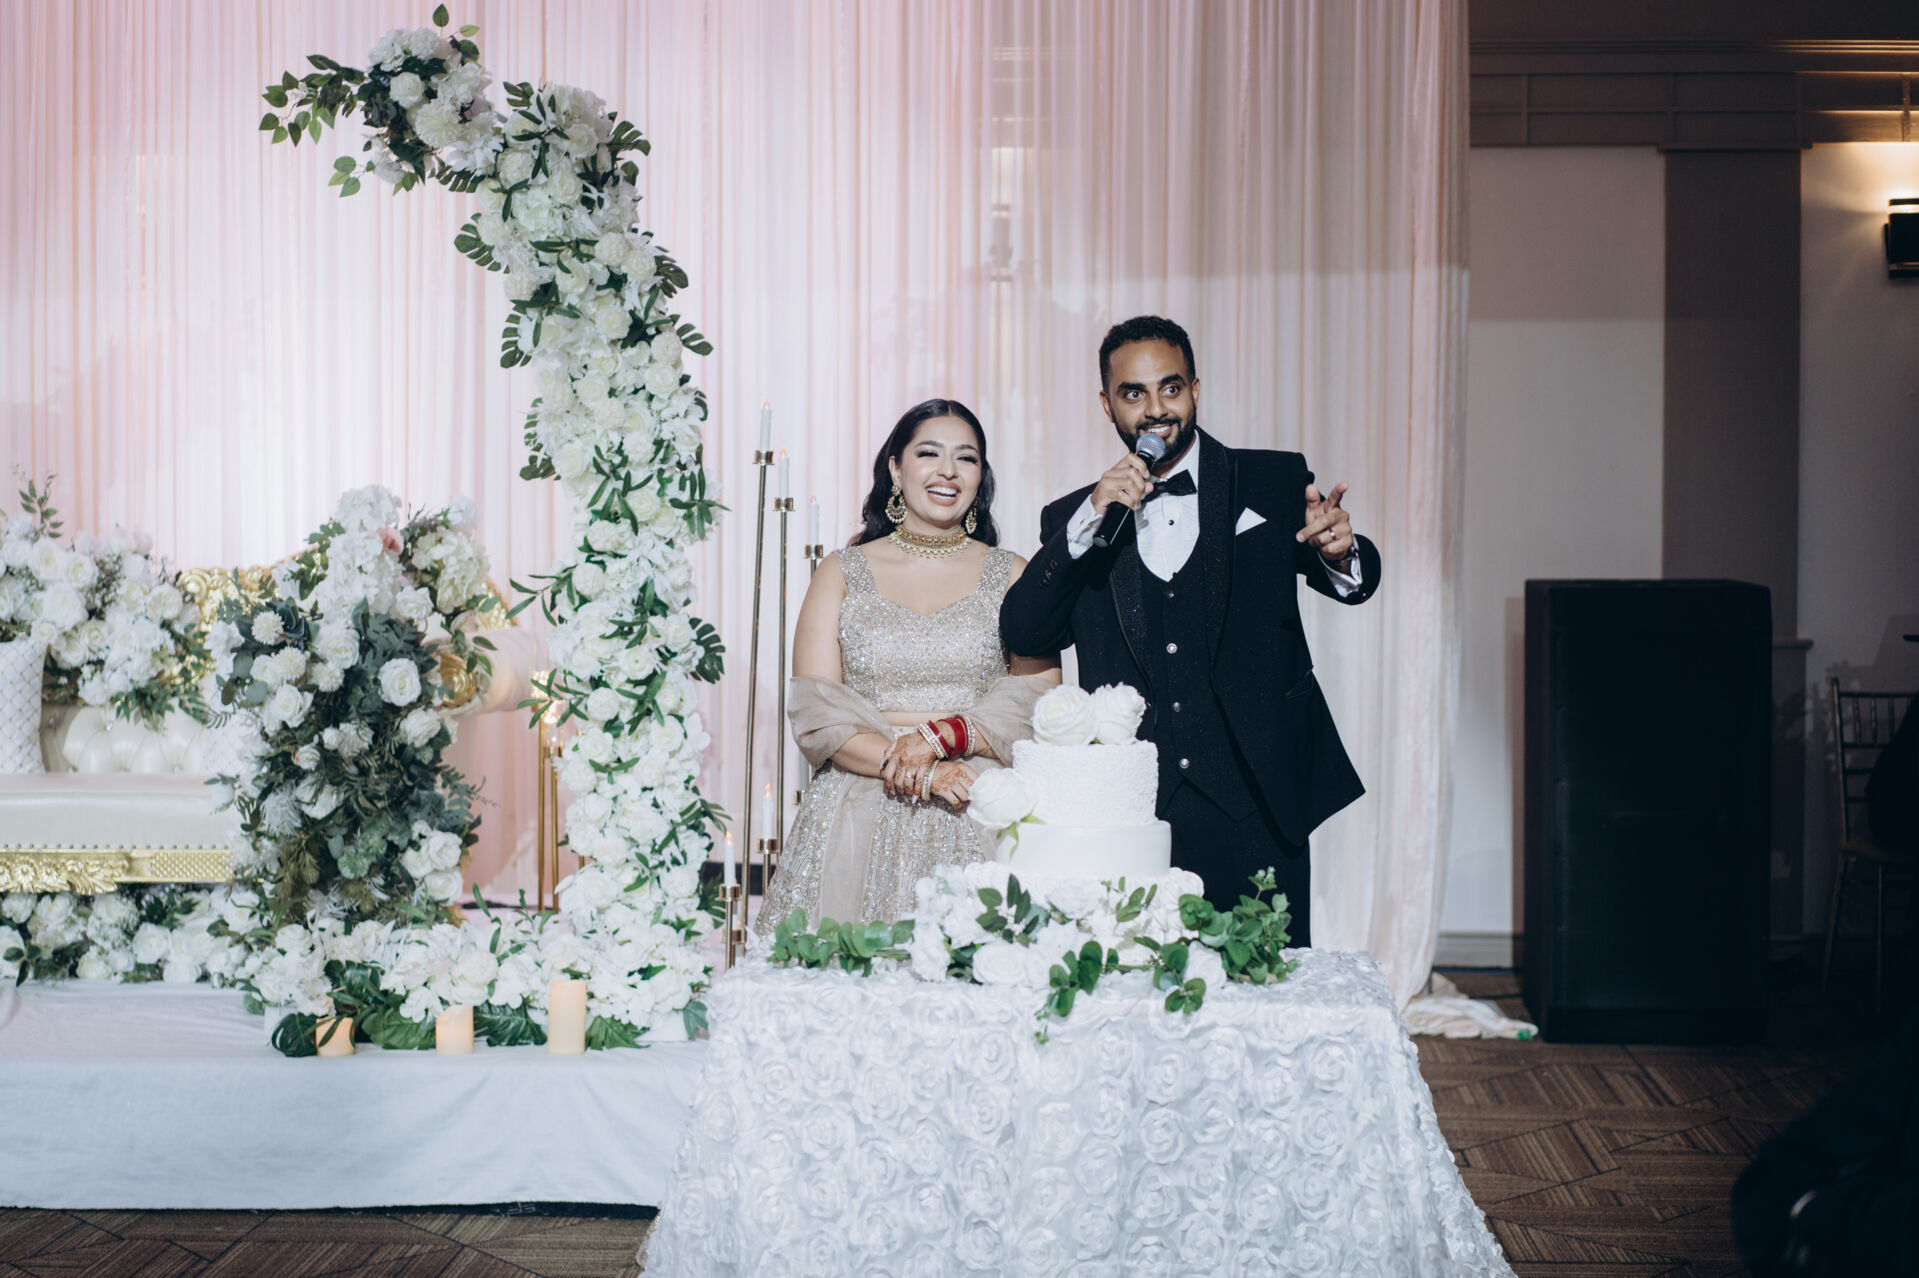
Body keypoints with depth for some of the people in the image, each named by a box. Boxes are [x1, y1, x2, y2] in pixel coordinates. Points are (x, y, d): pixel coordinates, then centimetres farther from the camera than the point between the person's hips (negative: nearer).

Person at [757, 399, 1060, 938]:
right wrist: (920, 772, -13)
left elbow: (1038, 702, 1)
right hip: (858, 814, 0)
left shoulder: (1013, 577, 11)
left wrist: (939, 737, -15)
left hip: (980, 822, 0)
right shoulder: (842, 572, 9)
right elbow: (814, 710, -1)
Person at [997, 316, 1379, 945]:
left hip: (1254, 809, -1)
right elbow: (1021, 634, -3)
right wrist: (1090, 521, -14)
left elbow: (1352, 583, -6)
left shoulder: (1272, 483, 7)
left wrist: (1340, 552, -30)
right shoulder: (1073, 521, 10)